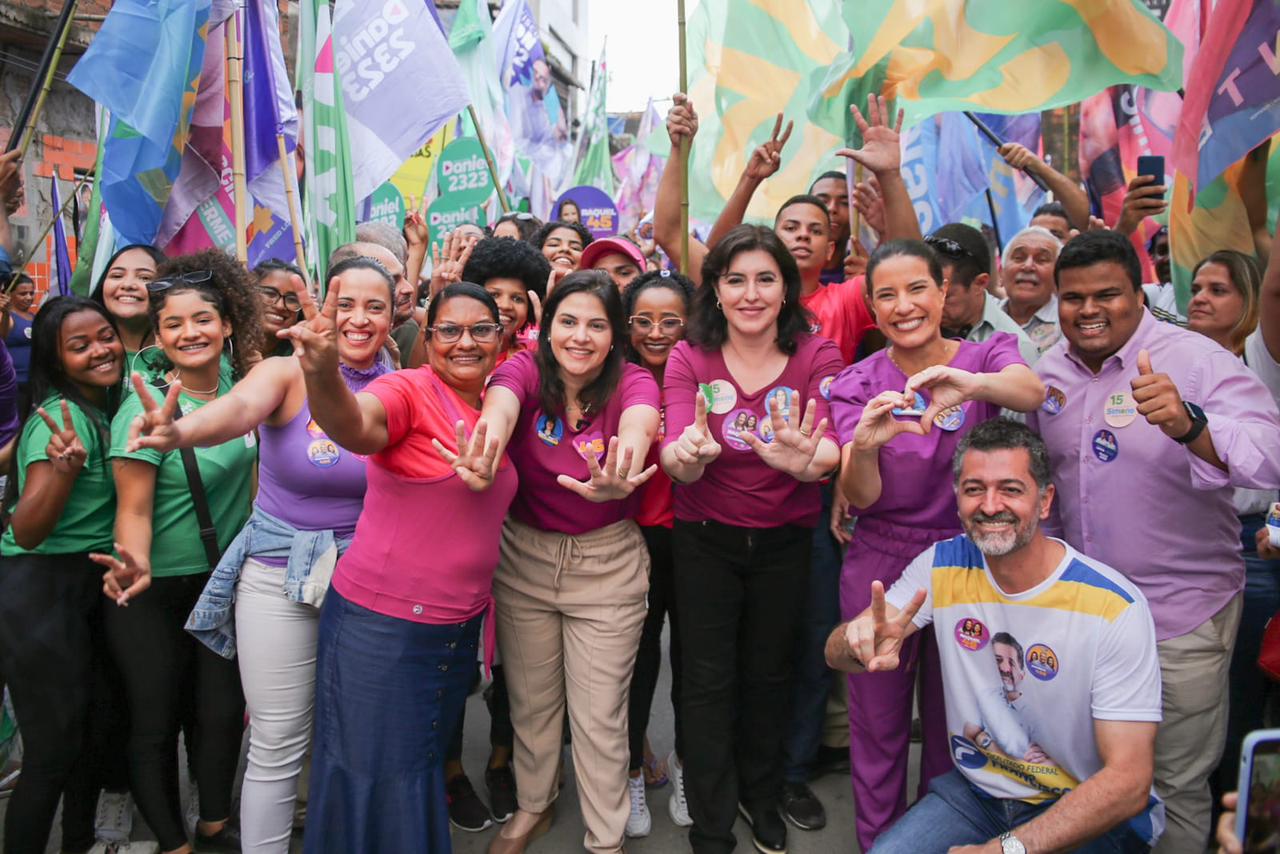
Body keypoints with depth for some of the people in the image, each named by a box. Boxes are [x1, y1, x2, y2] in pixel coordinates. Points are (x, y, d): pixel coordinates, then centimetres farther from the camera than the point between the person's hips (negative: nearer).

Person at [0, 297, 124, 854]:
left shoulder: (108, 409, 5)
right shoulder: (60, 417, -18)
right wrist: (65, 467, -39)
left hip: (89, 586, 8)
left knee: (96, 728, 18)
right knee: (54, 746, -3)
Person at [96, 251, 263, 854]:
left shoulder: (236, 382, -2)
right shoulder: (144, 407, -18)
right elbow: (134, 508, -18)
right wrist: (135, 564, -38)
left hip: (223, 577, 5)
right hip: (154, 594, -5)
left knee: (222, 712, 11)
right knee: (156, 723, 7)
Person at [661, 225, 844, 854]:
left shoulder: (816, 356, -10)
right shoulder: (689, 359, -10)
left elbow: (830, 448, -24)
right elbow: (676, 458, -23)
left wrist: (807, 458, -48)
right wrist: (690, 454, -48)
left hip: (786, 540, 1)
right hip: (705, 540, -1)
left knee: (769, 673, 18)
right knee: (707, 682, 5)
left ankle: (761, 796, 43)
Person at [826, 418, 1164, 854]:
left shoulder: (1115, 607, -18)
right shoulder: (943, 565, -6)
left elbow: (1129, 782, -19)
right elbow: (836, 653, -11)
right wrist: (861, 641, -35)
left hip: (1094, 817, -3)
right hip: (973, 791, 3)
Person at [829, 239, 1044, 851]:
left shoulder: (986, 354, -4)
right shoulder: (858, 384, -4)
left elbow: (1030, 391, -29)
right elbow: (862, 497, -15)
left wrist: (971, 383, -51)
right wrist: (864, 446, -38)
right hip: (880, 565, 0)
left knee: (953, 725, 16)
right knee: (878, 725, 10)